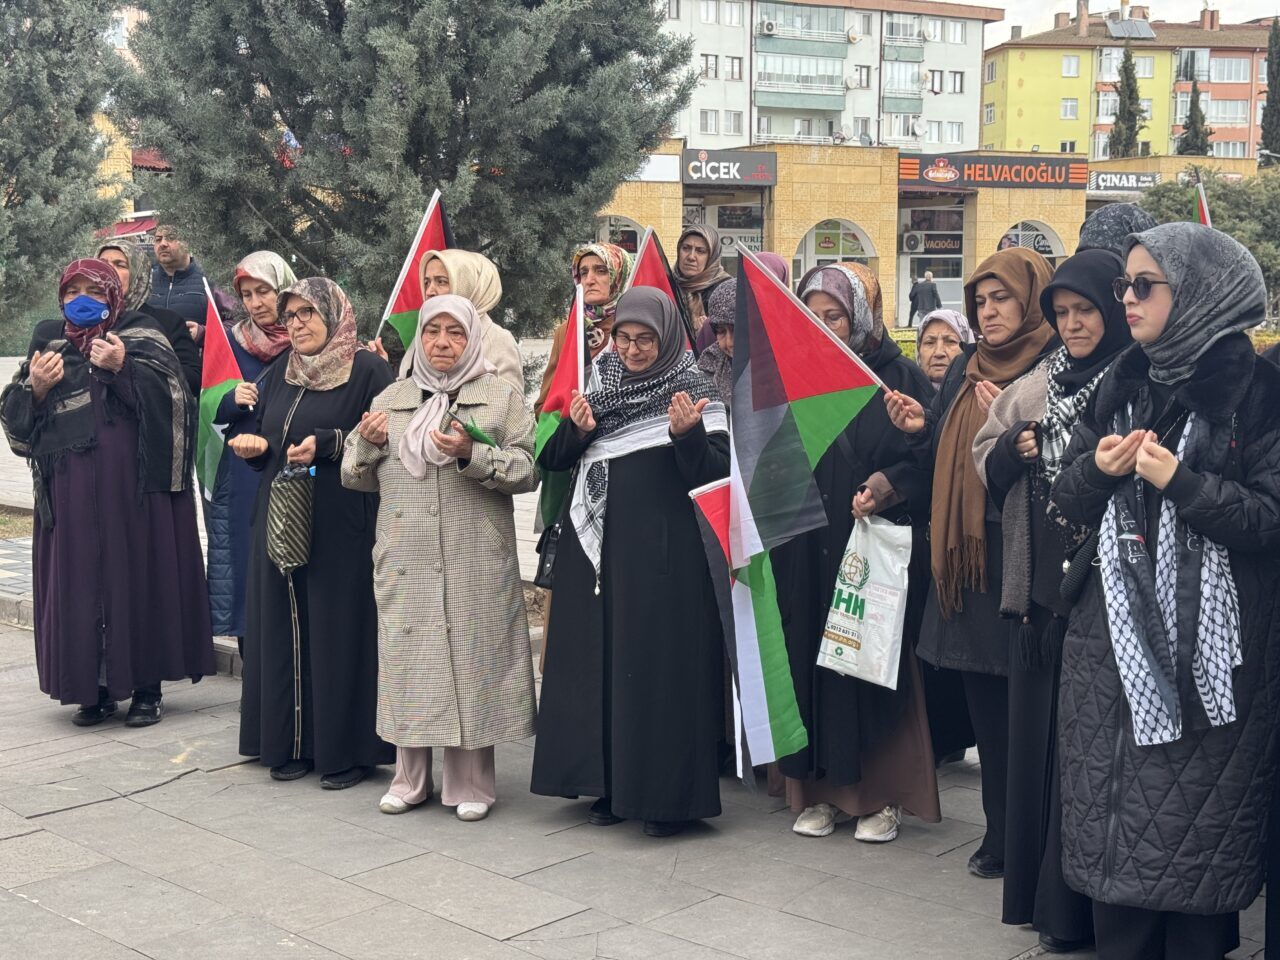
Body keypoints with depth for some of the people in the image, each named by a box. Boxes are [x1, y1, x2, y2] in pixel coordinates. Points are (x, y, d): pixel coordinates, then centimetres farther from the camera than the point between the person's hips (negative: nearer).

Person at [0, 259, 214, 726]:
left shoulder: (140, 337, 4)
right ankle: (95, 688, 13)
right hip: (72, 493, 3)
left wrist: (123, 369, -19)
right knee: (80, 580, 2)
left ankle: (146, 688, 9)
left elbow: (170, 402, -9)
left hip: (135, 489, -3)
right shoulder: (49, 342, 15)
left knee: (138, 577, -1)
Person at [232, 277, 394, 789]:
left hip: (341, 525, -6)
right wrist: (256, 444, -1)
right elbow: (263, 435, 21)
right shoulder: (279, 374, 16)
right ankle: (292, 744, 15)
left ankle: (345, 750, 5)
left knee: (339, 630, -4)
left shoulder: (366, 370, -4)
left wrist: (326, 444, -20)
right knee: (283, 629, 7)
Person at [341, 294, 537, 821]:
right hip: (405, 561, 3)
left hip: (476, 564, -3)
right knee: (407, 660, 6)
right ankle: (410, 778, 20)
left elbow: (527, 472, -4)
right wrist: (367, 442, -4)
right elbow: (356, 477, 16)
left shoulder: (501, 397, 5)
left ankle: (471, 782, 13)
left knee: (472, 659, 0)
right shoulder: (391, 399, 15)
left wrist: (473, 455, -18)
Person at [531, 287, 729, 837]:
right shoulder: (600, 388, 12)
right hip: (595, 550, 5)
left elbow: (715, 474, -11)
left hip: (662, 556, -5)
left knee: (661, 667, -3)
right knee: (598, 663, 7)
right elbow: (550, 461, 12)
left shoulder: (695, 394, -2)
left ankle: (667, 795, 6)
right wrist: (576, 431, -8)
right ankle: (610, 785, 19)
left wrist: (688, 434, -29)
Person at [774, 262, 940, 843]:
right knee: (811, 659, 4)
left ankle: (882, 794, 11)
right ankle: (821, 789, 14)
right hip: (805, 549, 4)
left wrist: (885, 486, -20)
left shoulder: (898, 378, -1)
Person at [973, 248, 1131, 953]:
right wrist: (1015, 446, -4)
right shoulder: (1037, 386, 13)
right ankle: (1035, 883, 23)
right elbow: (985, 462, 15)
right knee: (1035, 730, 11)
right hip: (1038, 582, 6)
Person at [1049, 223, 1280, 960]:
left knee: (1194, 827, 1)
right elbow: (1070, 503, 12)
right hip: (1117, 631, 5)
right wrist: (1096, 469, -8)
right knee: (1115, 817, 7)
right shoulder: (1123, 385, 10)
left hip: (1211, 643, -4)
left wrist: (1179, 480, -19)